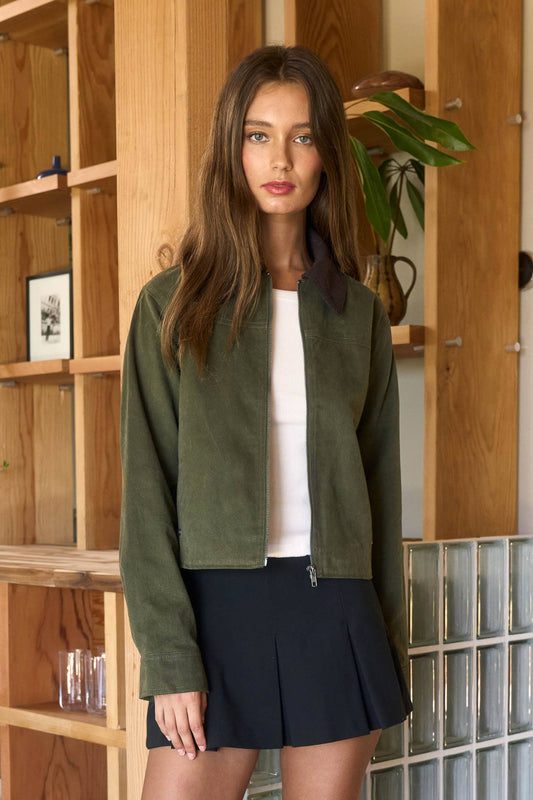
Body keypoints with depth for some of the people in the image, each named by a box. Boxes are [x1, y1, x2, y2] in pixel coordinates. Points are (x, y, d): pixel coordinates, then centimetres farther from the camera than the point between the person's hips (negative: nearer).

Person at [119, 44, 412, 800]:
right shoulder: (173, 304, 2)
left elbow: (380, 482, 12)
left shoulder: (359, 312, 9)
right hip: (219, 605, -2)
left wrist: (392, 652, 10)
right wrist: (169, 660, -11)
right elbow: (147, 494, -3)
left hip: (337, 617, 2)